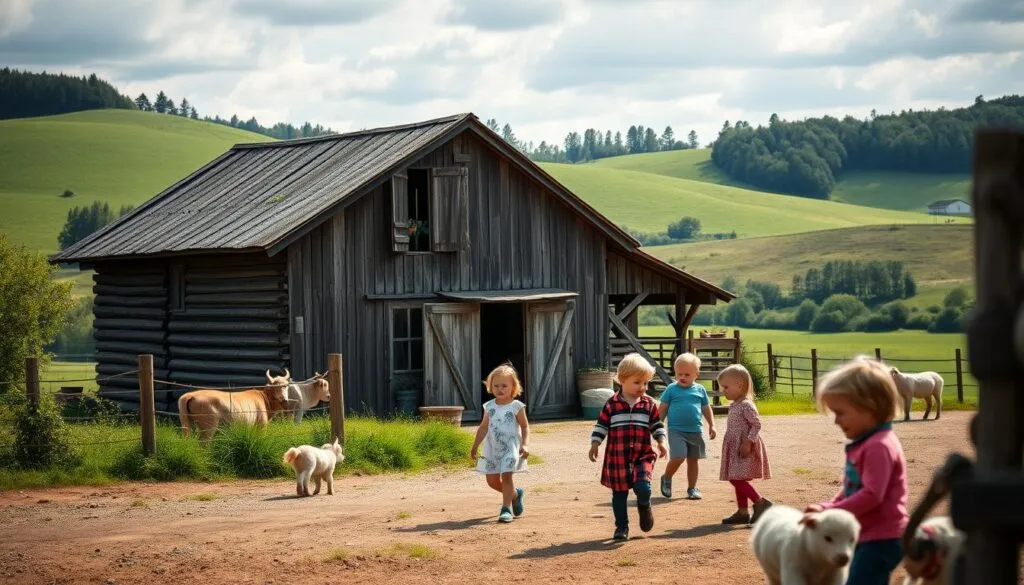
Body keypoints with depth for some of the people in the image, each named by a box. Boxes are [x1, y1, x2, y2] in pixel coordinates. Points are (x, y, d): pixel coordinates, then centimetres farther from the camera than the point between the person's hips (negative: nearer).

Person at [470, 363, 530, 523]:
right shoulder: (489, 407, 5)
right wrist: (475, 446, 10)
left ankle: (506, 509, -12)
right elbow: (484, 427, 11)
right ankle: (515, 494, 33)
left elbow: (525, 427, -2)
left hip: (510, 448, -5)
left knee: (506, 475, -16)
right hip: (492, 448, 5)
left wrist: (525, 444, -15)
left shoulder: (516, 407, -5)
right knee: (492, 480, 8)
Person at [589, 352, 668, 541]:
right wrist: (594, 445, -4)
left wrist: (661, 442, -2)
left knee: (643, 486, -19)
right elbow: (601, 426, 4)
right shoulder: (612, 404, -1)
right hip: (617, 457, 0)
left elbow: (657, 425, 11)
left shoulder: (649, 404, 3)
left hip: (643, 455, 0)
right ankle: (621, 527, 19)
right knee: (619, 493, 6)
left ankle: (644, 506, 15)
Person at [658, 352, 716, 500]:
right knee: (678, 457, -16)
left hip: (695, 431, 3)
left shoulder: (700, 390, 6)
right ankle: (666, 479, 10)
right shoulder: (671, 389, -1)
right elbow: (663, 409, 2)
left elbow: (706, 409, 16)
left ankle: (692, 488, 21)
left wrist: (711, 425, 13)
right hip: (676, 430, -3)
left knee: (693, 459, 9)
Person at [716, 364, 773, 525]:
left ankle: (761, 503, -8)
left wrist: (748, 442, -24)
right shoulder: (734, 405, 15)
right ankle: (742, 512, 16)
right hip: (735, 448, 10)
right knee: (737, 480, 11)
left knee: (737, 479, -14)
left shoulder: (746, 405, -15)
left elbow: (756, 424, -20)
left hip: (744, 448, -10)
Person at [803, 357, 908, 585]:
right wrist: (827, 507, 4)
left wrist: (830, 513, -22)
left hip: (880, 539, -11)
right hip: (869, 537, 11)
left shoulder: (879, 446, -19)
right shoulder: (865, 444, 15)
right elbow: (852, 490, 20)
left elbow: (872, 495, -25)